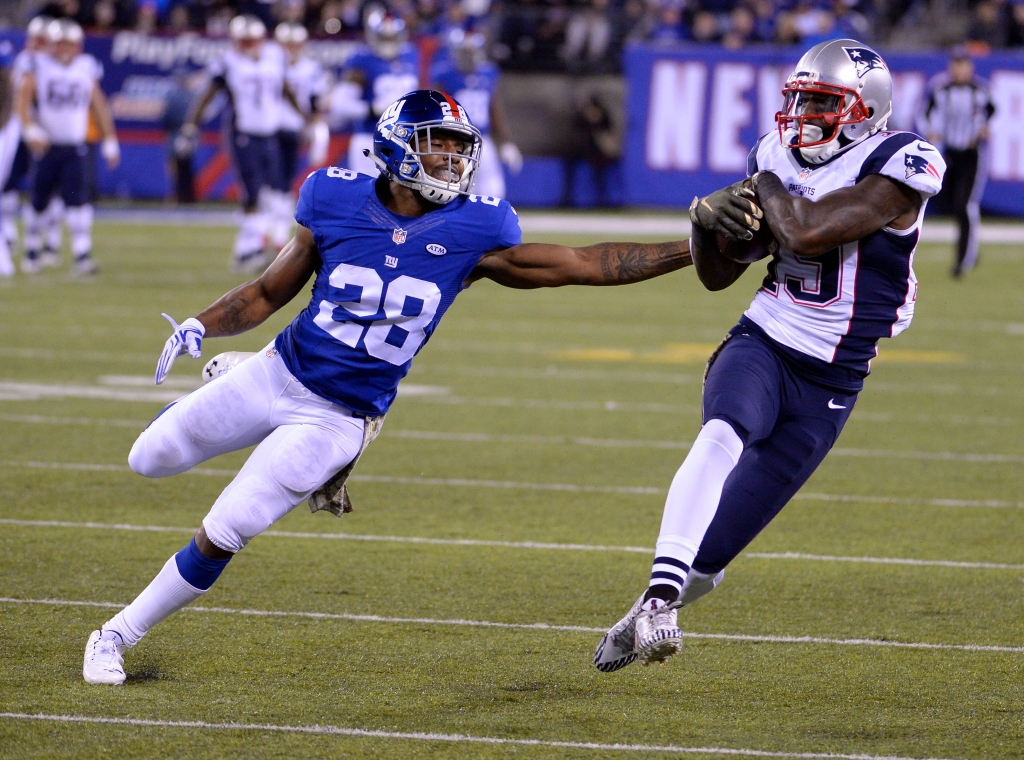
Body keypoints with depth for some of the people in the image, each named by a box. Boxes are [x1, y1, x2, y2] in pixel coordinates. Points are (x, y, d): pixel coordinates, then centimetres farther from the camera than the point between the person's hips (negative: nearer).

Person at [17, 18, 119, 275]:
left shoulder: (86, 68, 7)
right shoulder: (39, 66, -1)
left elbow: (99, 107, 14)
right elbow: (23, 101, -7)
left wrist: (110, 141, 12)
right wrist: (31, 130, -22)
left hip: (75, 148, 1)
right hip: (46, 146, -1)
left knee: (78, 199, -12)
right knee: (39, 200, 7)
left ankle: (82, 255, -16)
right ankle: (31, 252, 25)